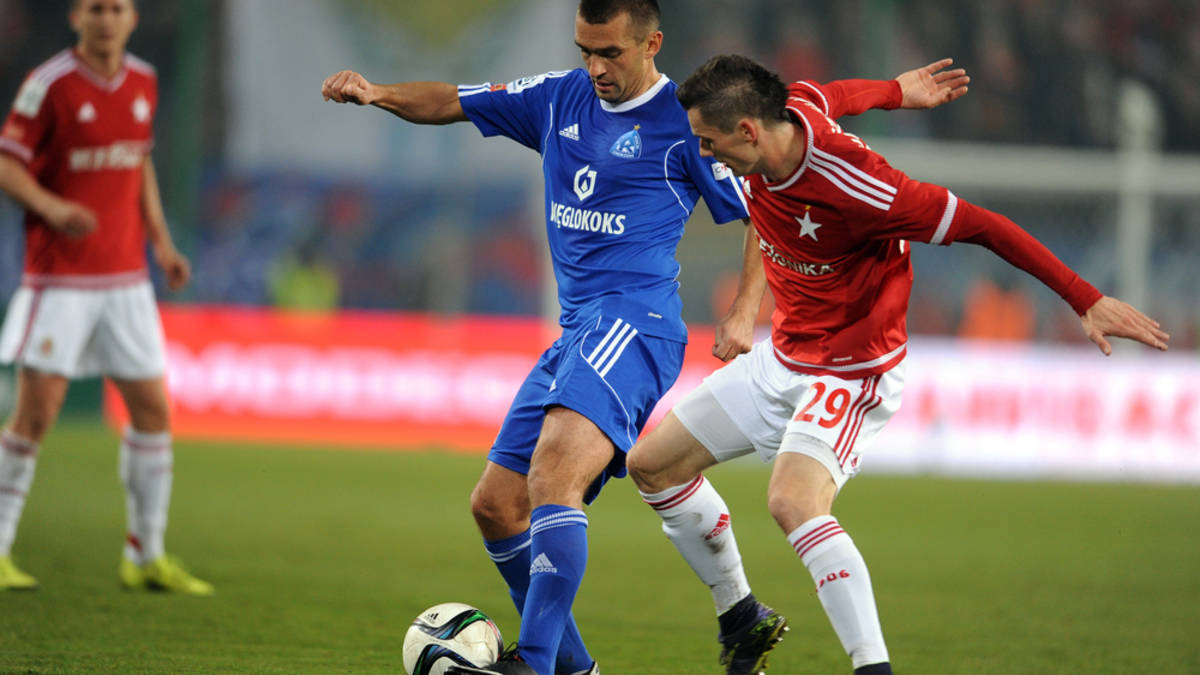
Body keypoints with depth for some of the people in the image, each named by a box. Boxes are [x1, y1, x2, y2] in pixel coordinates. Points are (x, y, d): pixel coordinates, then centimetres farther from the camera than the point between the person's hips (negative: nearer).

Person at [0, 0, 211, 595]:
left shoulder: (143, 82, 8)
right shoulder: (50, 84, -11)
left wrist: (160, 241, 13)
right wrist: (53, 208, -26)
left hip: (125, 277, 6)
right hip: (58, 276, -6)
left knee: (152, 409, 5)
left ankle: (147, 557, 16)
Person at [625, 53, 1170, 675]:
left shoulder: (852, 189, -34)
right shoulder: (794, 106, -13)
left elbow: (979, 225, -28)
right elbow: (835, 98, 11)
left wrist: (1086, 301, -26)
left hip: (851, 372, -9)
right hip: (780, 357, 9)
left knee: (794, 502, -34)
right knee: (652, 465, 11)